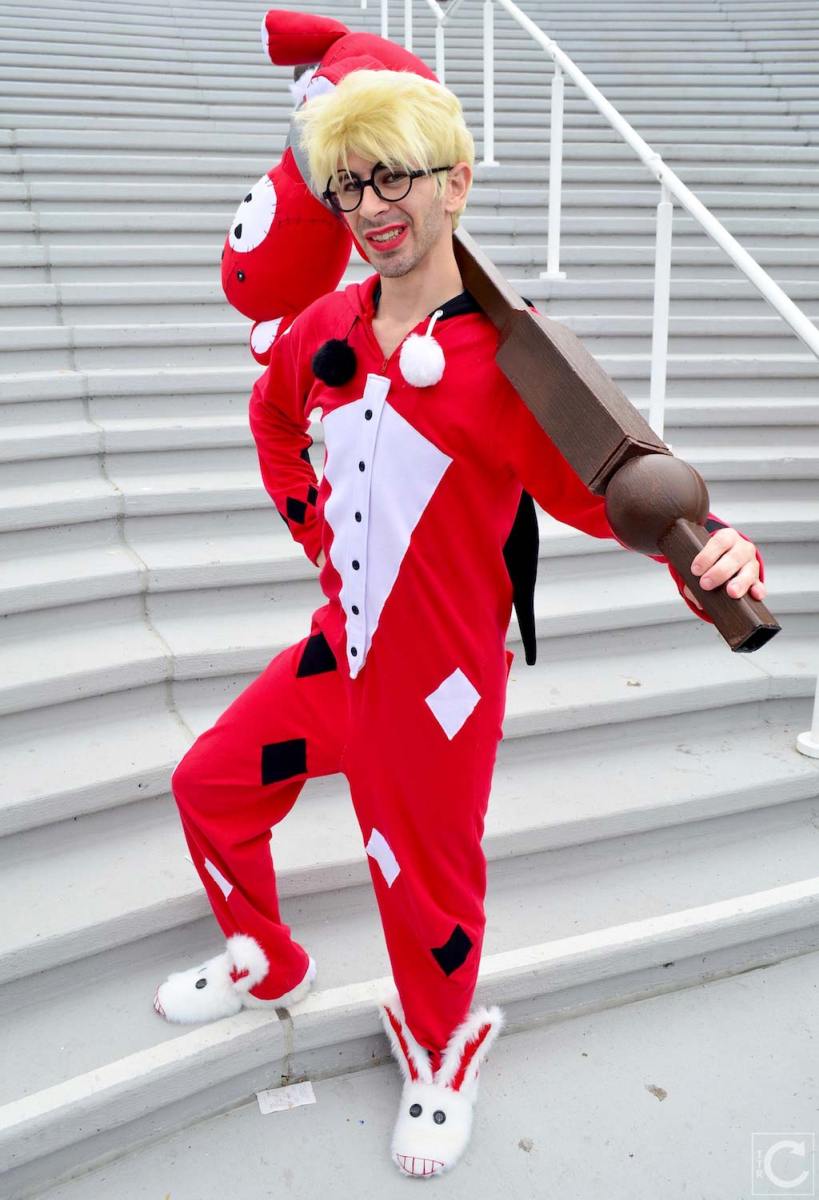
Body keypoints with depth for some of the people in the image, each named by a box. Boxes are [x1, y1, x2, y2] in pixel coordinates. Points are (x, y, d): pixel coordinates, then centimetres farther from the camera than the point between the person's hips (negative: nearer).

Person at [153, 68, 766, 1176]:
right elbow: (274, 417, 21)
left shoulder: (506, 358, -18)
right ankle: (266, 965, 48)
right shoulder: (326, 330, 0)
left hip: (440, 679, -6)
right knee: (210, 787, 18)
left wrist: (709, 547, -40)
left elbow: (604, 489, -21)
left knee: (426, 889, 9)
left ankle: (442, 1054, 44)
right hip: (337, 647, 6)